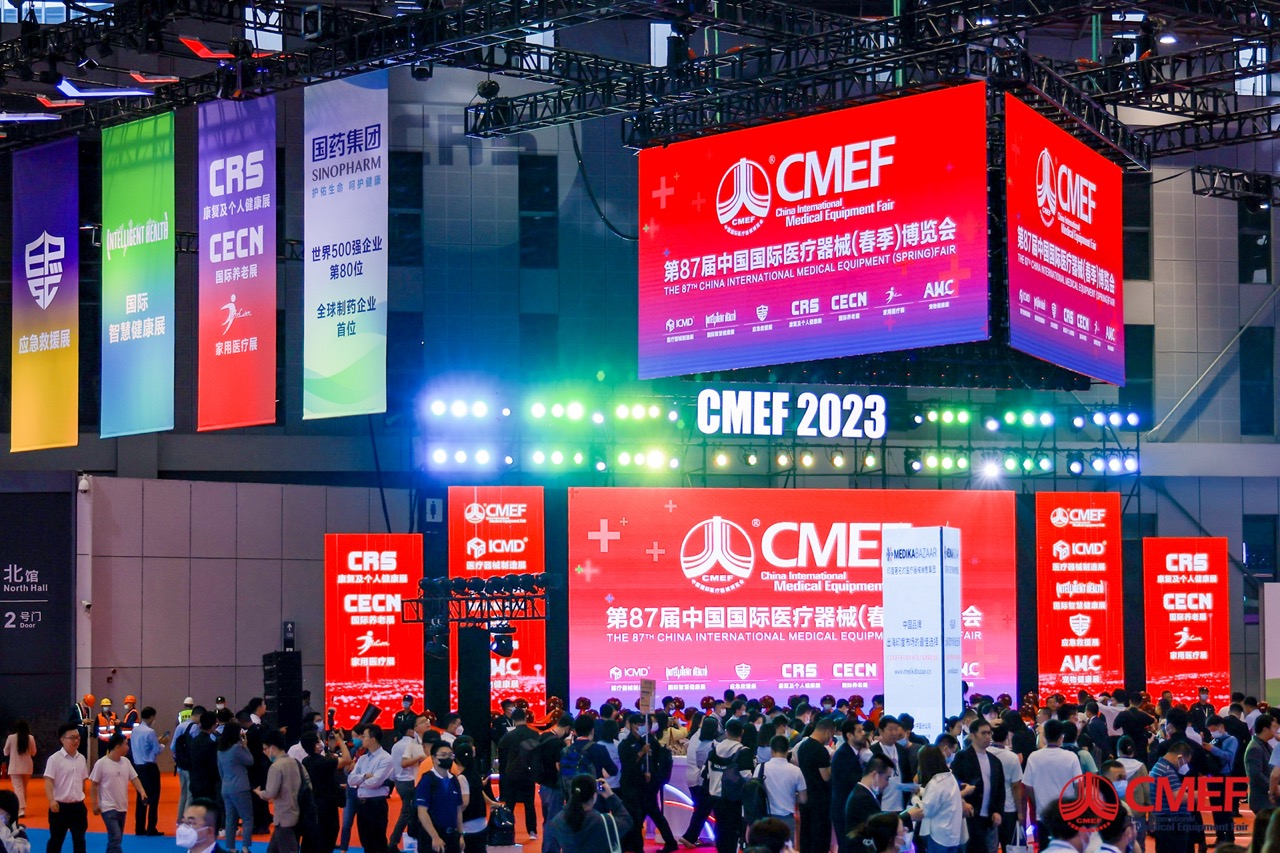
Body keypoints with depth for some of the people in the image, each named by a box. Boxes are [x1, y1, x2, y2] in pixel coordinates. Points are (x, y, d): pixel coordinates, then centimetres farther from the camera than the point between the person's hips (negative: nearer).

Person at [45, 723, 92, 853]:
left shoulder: (81, 759, 6)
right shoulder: (55, 759, -12)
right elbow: (48, 782, -17)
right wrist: (51, 800, -29)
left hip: (78, 806, 5)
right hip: (60, 806, -5)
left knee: (79, 840, 9)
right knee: (56, 840, 7)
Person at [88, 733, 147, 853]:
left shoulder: (126, 762, 4)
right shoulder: (102, 763, -13)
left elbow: (134, 778, 6)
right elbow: (94, 785, -8)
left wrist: (142, 791, -13)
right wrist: (95, 804, -9)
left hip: (122, 807, 7)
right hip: (108, 808, -7)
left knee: (116, 839, 14)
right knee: (115, 838, -14)